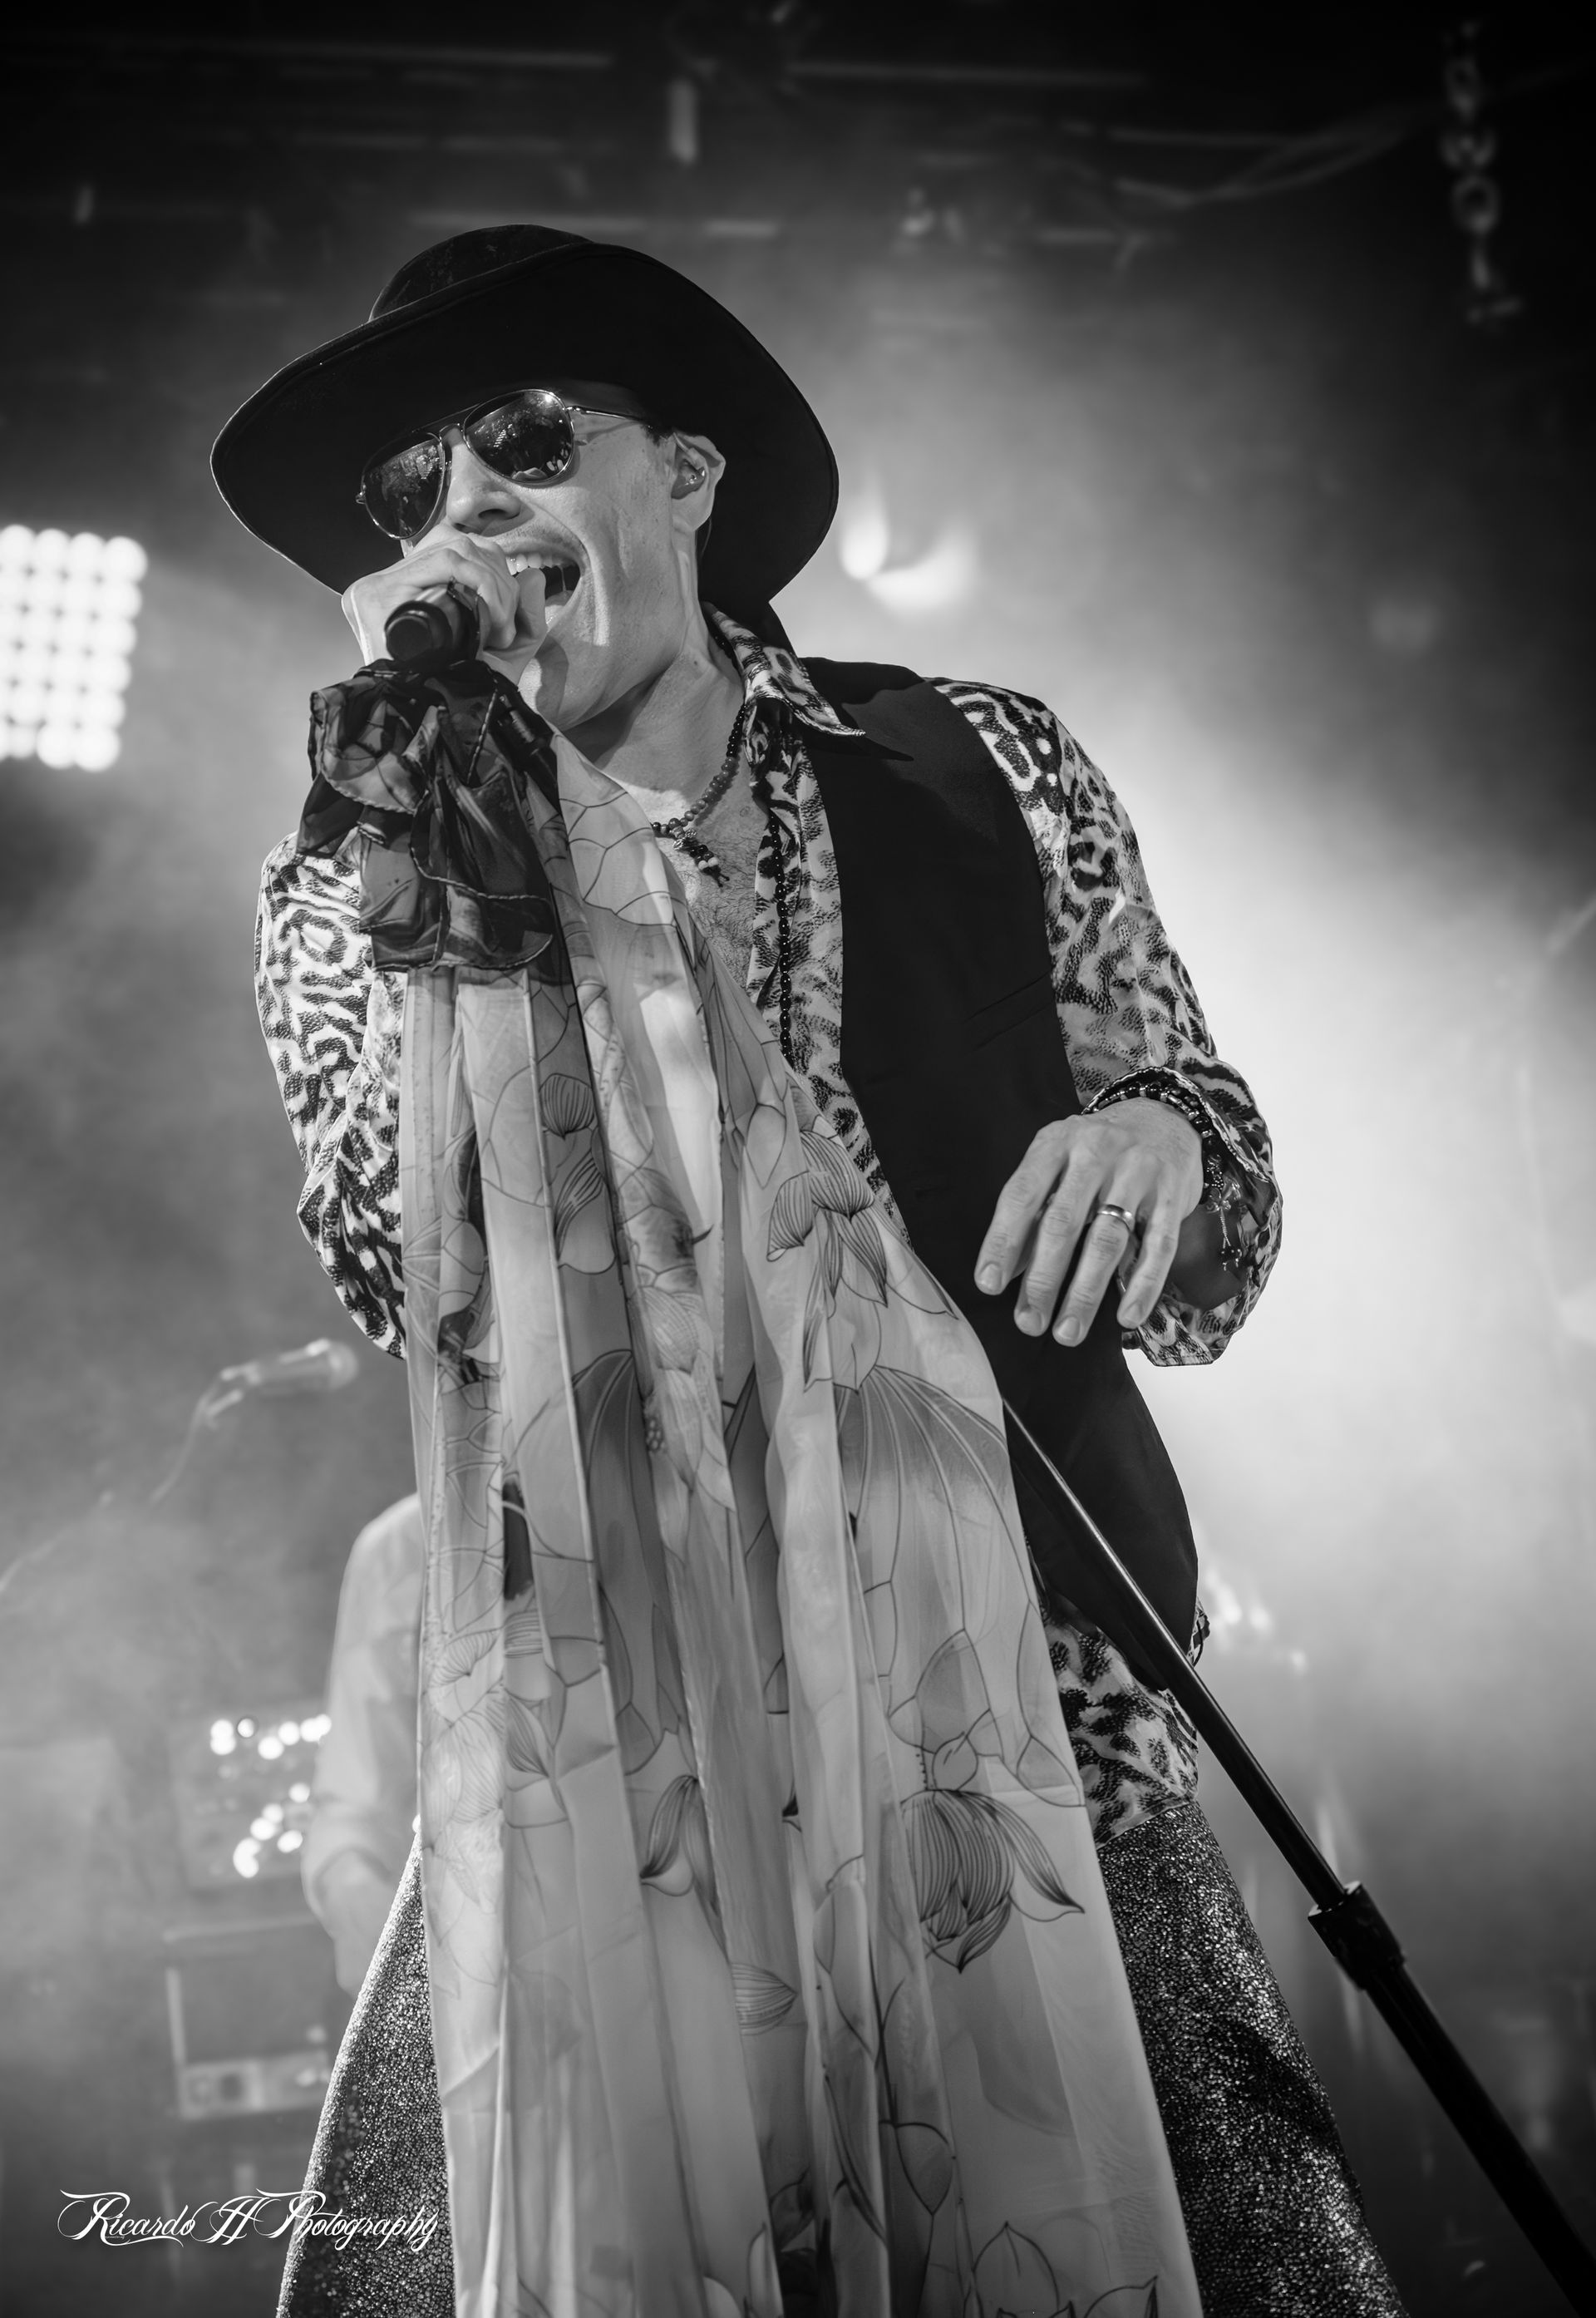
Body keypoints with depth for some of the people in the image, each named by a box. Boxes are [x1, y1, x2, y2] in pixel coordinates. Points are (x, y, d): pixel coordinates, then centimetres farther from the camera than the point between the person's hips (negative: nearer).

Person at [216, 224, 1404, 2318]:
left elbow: (1212, 1273, 9)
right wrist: (427, 843, -13)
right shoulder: (367, 887, 7)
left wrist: (1160, 1139, -13)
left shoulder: (976, 771, 8)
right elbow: (409, 1282, -10)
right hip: (594, 1742, 0)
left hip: (1026, 1695, 1)